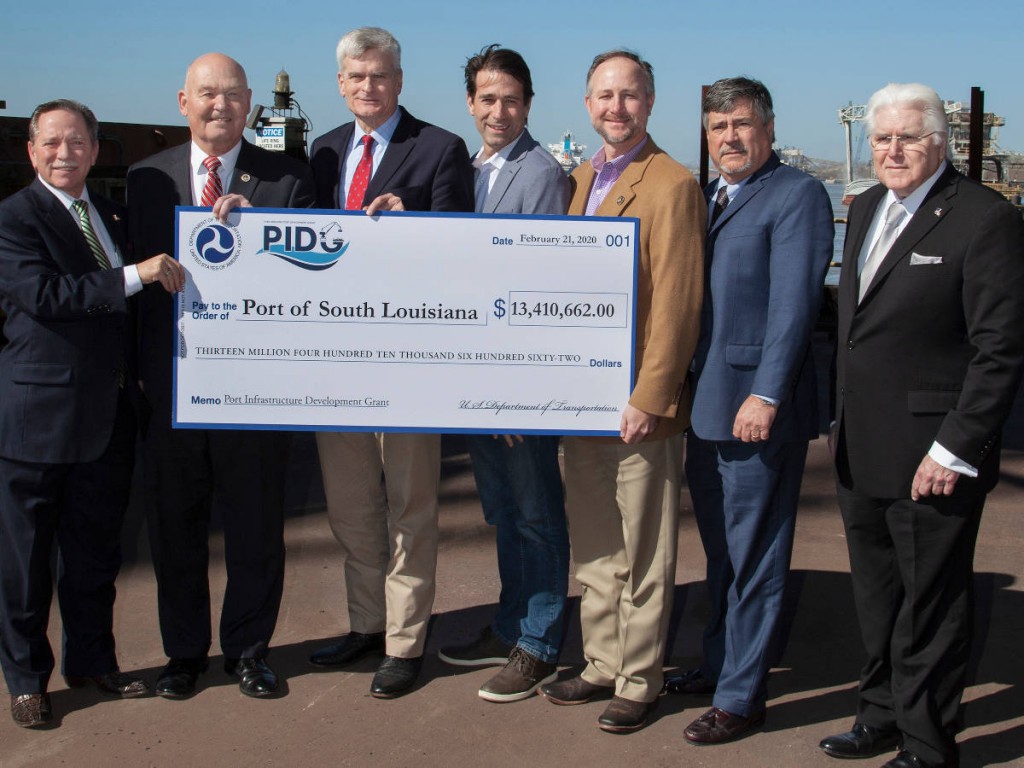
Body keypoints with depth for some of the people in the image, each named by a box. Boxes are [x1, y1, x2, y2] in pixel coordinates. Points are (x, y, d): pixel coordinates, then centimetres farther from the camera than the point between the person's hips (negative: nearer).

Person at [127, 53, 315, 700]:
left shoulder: (287, 179, -1)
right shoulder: (147, 178, 6)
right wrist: (136, 369, 0)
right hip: (172, 383, 2)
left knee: (256, 526, 10)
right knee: (175, 525, 13)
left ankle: (249, 648, 29)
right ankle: (184, 652, 31)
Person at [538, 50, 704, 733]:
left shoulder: (673, 185, -13)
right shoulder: (582, 177, 13)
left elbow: (678, 305, -16)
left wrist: (649, 399, -18)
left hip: (637, 407, -8)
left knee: (643, 557, 5)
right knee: (593, 551, 18)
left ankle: (640, 682, 19)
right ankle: (602, 665, 32)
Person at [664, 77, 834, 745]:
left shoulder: (797, 195, -9)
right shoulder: (705, 197, 16)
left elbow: (793, 301, -16)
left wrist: (766, 396, -22)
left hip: (757, 407, -8)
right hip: (705, 403, 8)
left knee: (753, 556, 1)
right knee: (722, 550, 20)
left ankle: (741, 696, 12)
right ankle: (721, 662, 35)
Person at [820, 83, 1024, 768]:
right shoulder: (866, 209, 12)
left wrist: (956, 449, -18)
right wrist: (845, 421, 15)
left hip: (931, 459, -7)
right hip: (862, 452, 7)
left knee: (931, 604, 6)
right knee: (878, 600, 19)